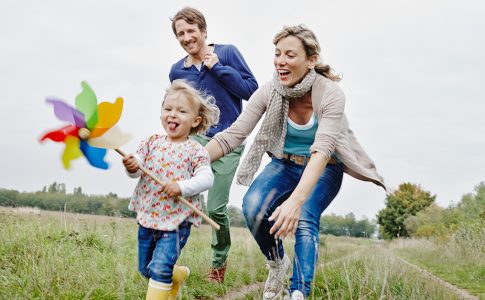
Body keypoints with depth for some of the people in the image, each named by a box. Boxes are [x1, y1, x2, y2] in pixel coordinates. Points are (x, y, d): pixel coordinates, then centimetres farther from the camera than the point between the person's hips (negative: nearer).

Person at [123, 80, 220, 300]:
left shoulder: (195, 151, -7)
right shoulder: (152, 142, 3)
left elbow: (206, 178, -16)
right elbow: (137, 168, -3)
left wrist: (182, 187, -31)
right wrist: (131, 166, -26)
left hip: (177, 220, -5)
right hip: (147, 216, 5)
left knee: (159, 268, -16)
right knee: (145, 269, 19)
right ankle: (178, 275, 47)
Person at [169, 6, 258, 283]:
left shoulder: (227, 53, -3)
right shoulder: (177, 71, 7)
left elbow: (251, 89, -11)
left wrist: (217, 67, -15)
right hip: (195, 139, 3)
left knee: (216, 208, -4)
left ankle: (220, 261, 21)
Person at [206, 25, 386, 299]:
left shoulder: (330, 94, -27)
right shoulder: (268, 92, -17)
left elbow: (322, 150, -38)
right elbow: (233, 134, -20)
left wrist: (296, 199, -53)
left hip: (323, 170, -3)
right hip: (284, 164, 3)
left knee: (303, 219, -31)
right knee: (253, 206, -25)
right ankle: (278, 264, 1)